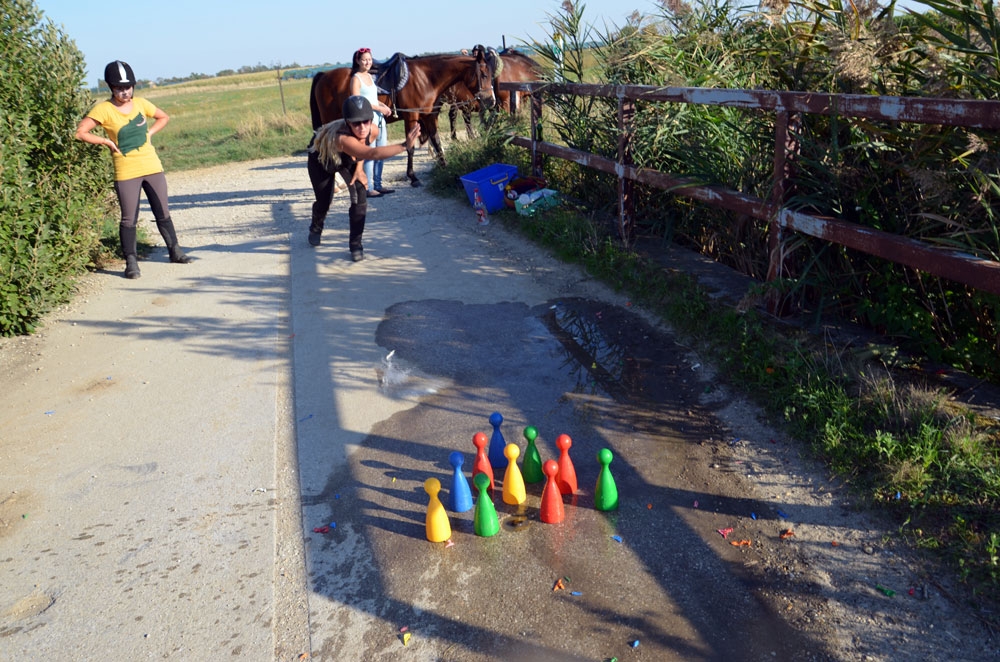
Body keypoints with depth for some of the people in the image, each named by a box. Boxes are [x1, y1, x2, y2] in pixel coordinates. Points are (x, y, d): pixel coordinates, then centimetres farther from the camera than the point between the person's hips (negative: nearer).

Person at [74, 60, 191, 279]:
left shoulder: (141, 103, 5)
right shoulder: (103, 109, -7)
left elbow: (164, 117, 21)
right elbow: (80, 132, -12)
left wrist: (149, 133, 7)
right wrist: (107, 142, -10)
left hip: (153, 167, 4)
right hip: (126, 172, -4)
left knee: (163, 213, 11)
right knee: (129, 219, -1)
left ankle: (174, 251, 24)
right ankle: (131, 262, 7)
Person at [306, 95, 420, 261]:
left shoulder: (373, 131, -31)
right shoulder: (342, 138, -50)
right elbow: (372, 154, -67)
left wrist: (358, 168, -14)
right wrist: (405, 145, -74)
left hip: (347, 160, 4)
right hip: (321, 159, -4)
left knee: (360, 197, -13)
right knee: (324, 201, 4)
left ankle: (355, 244, 3)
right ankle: (316, 228, 41)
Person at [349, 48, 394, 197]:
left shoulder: (369, 76, 16)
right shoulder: (356, 78, -8)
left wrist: (384, 106, 4)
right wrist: (379, 108, -18)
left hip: (379, 118, 9)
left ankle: (377, 185, 21)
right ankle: (368, 189, -2)